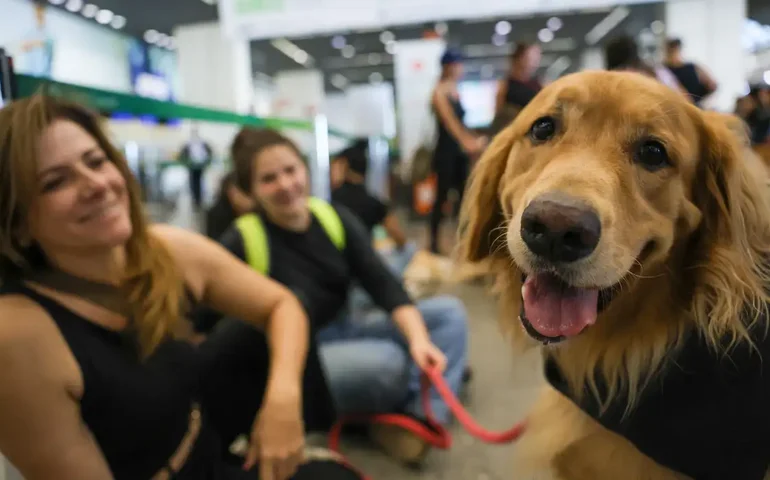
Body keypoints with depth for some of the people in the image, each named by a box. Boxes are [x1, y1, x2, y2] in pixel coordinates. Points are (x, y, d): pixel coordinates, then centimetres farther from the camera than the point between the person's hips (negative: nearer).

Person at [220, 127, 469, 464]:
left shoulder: (335, 218, -4)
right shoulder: (241, 242, -17)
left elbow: (383, 285, -9)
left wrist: (418, 338, -24)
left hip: (342, 332, 7)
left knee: (449, 312, -4)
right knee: (386, 362, -33)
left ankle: (416, 416, -19)